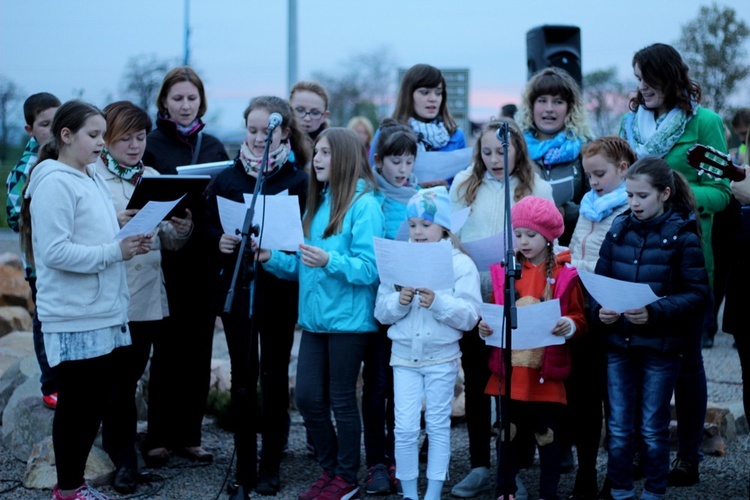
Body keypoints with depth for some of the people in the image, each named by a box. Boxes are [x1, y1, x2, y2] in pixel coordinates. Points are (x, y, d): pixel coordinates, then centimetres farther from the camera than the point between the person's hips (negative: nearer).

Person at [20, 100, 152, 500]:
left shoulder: (92, 179, 13)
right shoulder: (55, 184, -14)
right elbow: (54, 251, -22)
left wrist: (129, 241, 5)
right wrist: (115, 251, -20)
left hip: (102, 313, 9)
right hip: (74, 319, -9)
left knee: (96, 400, 14)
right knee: (76, 403, 1)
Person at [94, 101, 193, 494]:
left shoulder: (154, 177, 12)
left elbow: (168, 242, 14)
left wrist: (182, 229, -7)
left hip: (149, 296, 4)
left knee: (129, 376, 11)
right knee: (119, 380, 0)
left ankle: (119, 448, 26)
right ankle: (123, 459, 12)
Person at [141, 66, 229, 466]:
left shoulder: (214, 146, 13)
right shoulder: (151, 144, 1)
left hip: (206, 257, 4)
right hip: (167, 257, -4)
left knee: (199, 347, 7)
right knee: (168, 347, -2)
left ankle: (188, 435, 15)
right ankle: (158, 438, 7)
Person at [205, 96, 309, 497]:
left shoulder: (297, 180, -4)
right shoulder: (227, 177, 5)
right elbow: (209, 225, 10)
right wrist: (219, 239, -11)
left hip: (279, 291, -2)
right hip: (236, 287, 3)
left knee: (274, 376, 6)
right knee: (242, 378, 7)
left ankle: (270, 467, 15)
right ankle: (244, 465, 16)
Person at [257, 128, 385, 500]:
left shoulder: (363, 205, -10)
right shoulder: (317, 203, 14)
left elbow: (370, 269, -16)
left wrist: (329, 261, -28)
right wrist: (271, 258, 1)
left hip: (348, 319, -7)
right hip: (315, 317, 7)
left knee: (341, 399, 3)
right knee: (307, 397, 8)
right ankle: (329, 468, 26)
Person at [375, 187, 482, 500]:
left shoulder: (461, 263, -5)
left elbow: (469, 316, -12)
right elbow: (381, 312, 2)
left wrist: (438, 302, -25)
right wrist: (399, 301, -17)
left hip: (442, 358, -2)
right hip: (404, 356, 2)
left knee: (438, 426, 8)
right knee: (405, 428, 1)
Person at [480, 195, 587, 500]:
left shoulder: (564, 275, -1)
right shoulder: (504, 272, 8)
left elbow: (579, 320, -2)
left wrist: (570, 326, -23)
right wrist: (485, 326, -6)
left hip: (547, 372, -3)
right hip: (511, 370, 3)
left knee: (547, 435, 5)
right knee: (509, 432, 12)